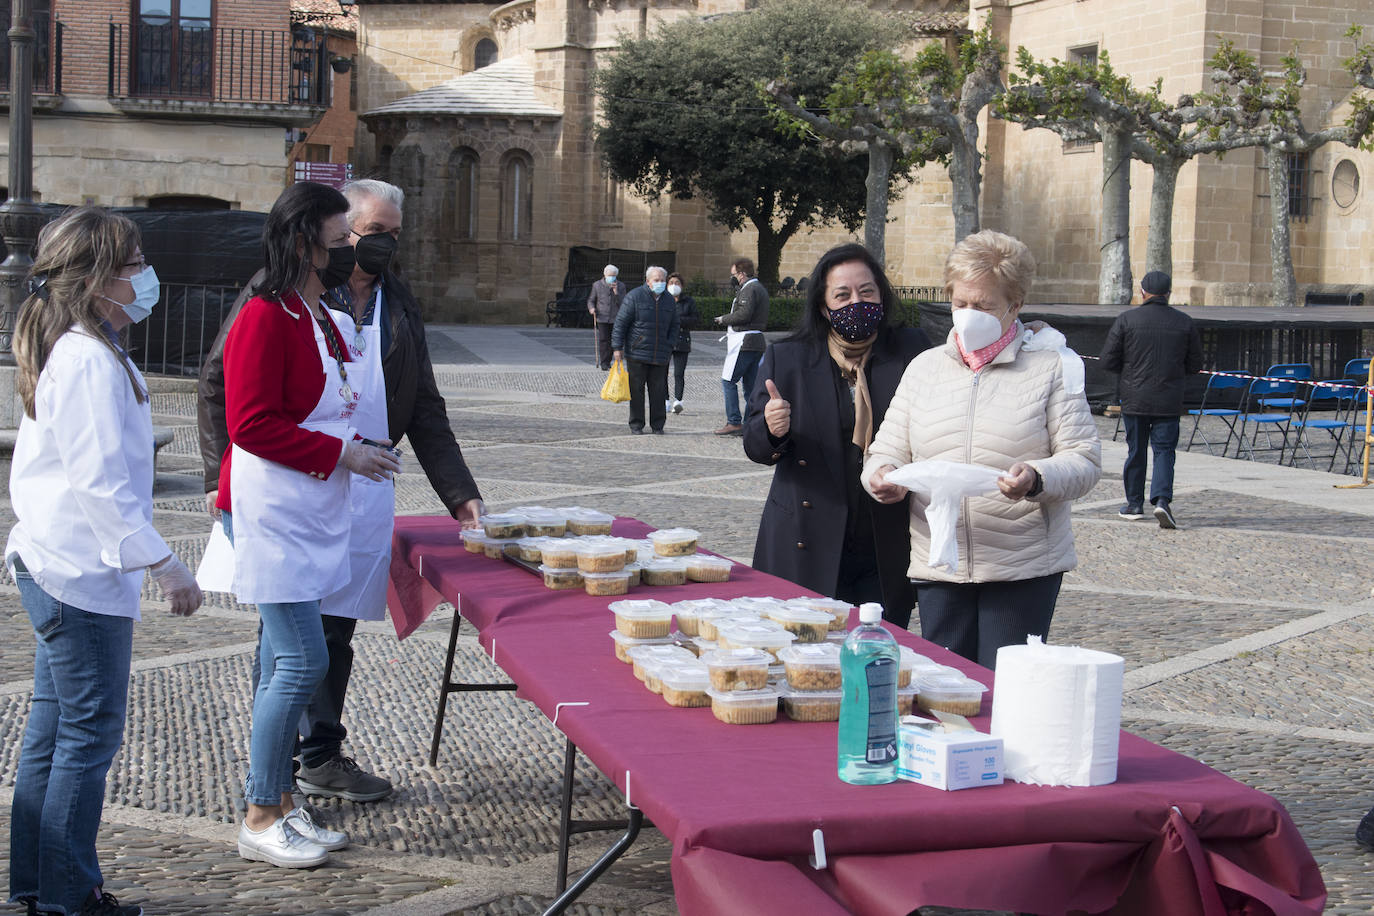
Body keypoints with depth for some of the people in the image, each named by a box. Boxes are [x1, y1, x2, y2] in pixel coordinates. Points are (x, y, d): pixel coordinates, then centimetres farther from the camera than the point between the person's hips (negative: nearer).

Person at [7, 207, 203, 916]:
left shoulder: (61, 352, 12)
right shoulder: (91, 360, -20)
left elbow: (33, 467, 20)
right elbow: (101, 484, -23)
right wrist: (165, 564, -20)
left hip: (47, 566, 10)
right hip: (85, 576, -10)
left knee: (51, 733, 16)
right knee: (89, 737, -1)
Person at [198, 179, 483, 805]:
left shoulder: (397, 304, 16)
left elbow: (425, 410, 18)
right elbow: (219, 380, 1)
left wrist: (459, 494, 10)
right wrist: (225, 476, -5)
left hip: (363, 489, 5)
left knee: (336, 625, 7)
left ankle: (319, 759, 16)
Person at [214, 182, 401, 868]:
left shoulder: (322, 318, 15)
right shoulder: (265, 317, -15)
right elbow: (251, 424, -20)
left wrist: (360, 449, 12)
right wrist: (341, 453, -17)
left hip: (311, 513, 9)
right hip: (271, 514, -9)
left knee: (286, 664, 12)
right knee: (301, 662, -10)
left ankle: (281, 805, 19)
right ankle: (260, 820, 1)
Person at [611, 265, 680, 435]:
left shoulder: (669, 301, 10)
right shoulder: (634, 297, -5)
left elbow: (674, 326, 20)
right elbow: (620, 322, -4)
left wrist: (669, 347, 9)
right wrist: (618, 347, -7)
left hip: (660, 356, 4)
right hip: (637, 353, -4)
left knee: (658, 391, 3)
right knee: (636, 390, 0)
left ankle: (657, 425, 12)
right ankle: (636, 425, 8)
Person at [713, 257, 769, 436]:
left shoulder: (749, 289, -10)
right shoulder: (761, 289, 21)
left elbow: (744, 314, -22)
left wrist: (724, 319, -7)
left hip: (744, 342, -10)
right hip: (757, 342, 10)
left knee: (728, 381, -7)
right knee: (750, 384, 9)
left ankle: (734, 422, -10)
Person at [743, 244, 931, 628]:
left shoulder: (911, 350, 5)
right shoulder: (785, 358, 7)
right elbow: (754, 447, 5)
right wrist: (771, 429, -17)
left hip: (886, 554, 0)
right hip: (806, 550, 0)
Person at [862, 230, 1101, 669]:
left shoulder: (1049, 367, 3)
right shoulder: (925, 367, 13)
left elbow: (1085, 459, -2)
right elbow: (888, 449, 12)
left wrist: (1037, 479, -23)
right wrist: (882, 475, -12)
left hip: (1023, 569, -3)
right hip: (938, 568, 3)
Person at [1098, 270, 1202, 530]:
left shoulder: (1126, 320, -6)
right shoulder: (1184, 323, 1)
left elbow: (1108, 361, -4)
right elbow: (1195, 364, 7)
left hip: (1135, 400, -1)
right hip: (1169, 401, 1)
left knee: (1136, 452, 12)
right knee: (1164, 451, 4)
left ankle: (1134, 504, 20)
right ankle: (1162, 499, -15)